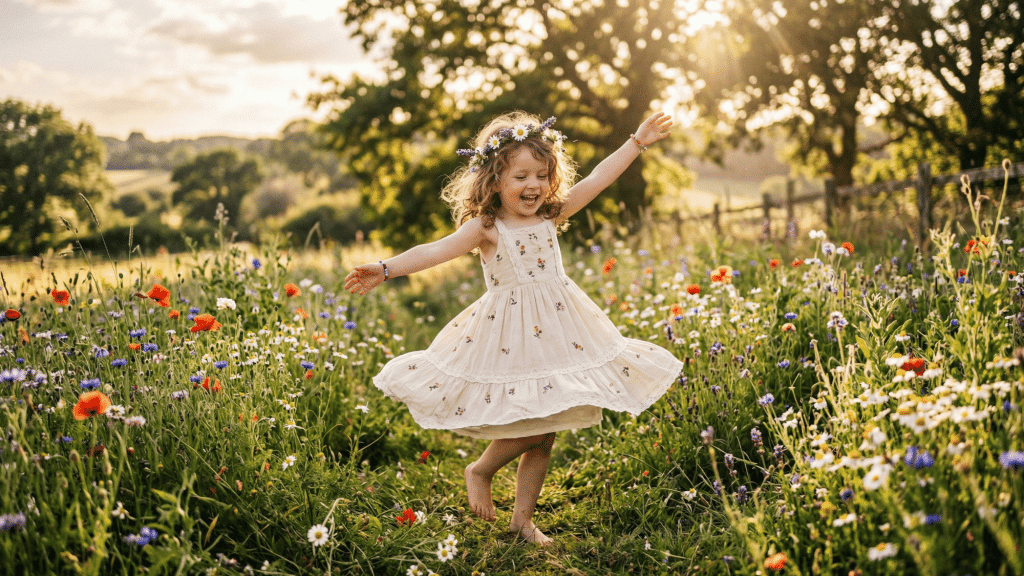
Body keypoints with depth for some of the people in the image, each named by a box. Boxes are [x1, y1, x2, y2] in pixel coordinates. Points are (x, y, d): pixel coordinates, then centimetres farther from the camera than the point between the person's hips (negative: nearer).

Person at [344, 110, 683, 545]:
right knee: (531, 431, -9)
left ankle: (522, 518, 22)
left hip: (557, 329, 5)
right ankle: (479, 471, 20)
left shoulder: (550, 215, 6)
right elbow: (435, 251, -19)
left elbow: (598, 179, 9)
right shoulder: (485, 228, -8)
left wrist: (638, 141, 11)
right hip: (512, 334, -5)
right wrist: (386, 269, -32)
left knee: (545, 434, 9)